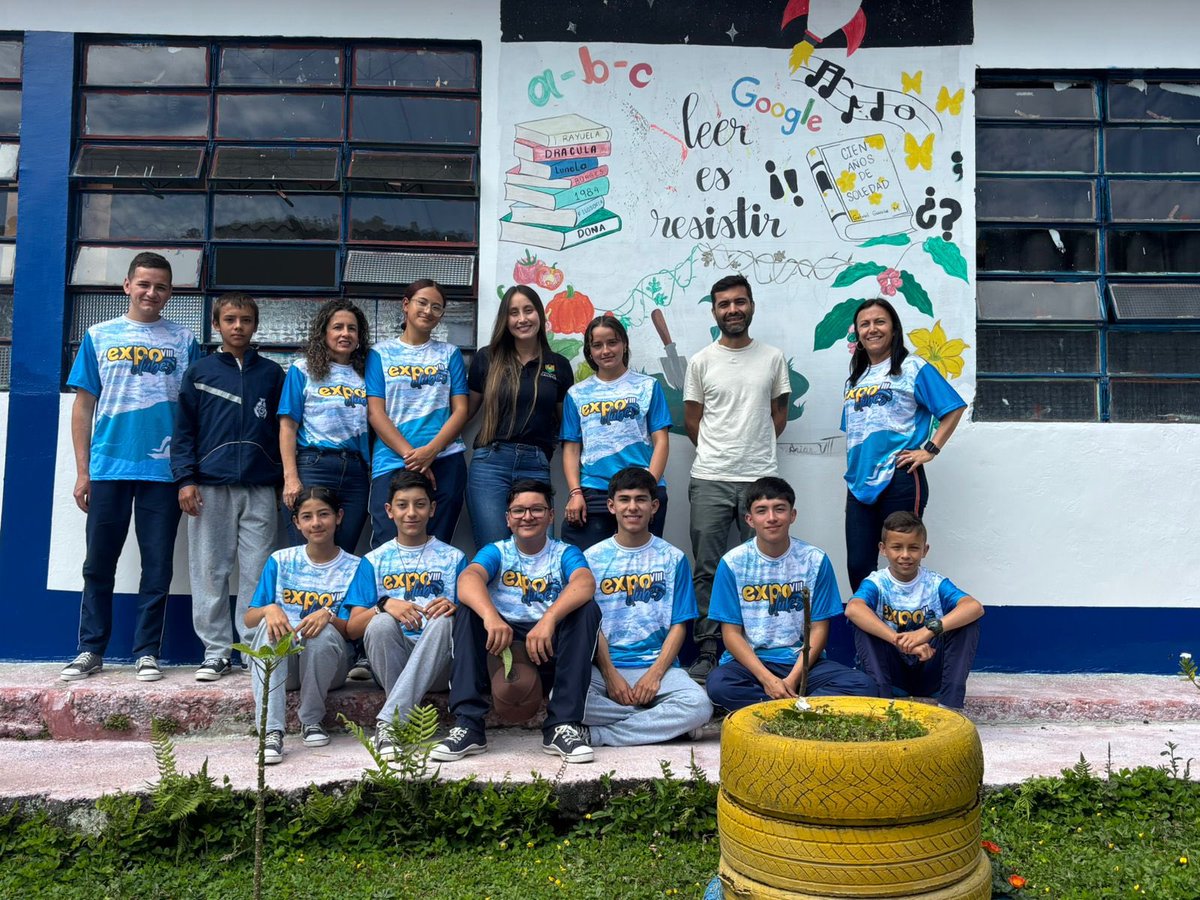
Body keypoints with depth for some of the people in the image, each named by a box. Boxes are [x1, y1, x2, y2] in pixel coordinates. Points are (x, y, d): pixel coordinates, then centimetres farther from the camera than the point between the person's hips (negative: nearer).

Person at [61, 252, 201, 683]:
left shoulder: (184, 341, 7)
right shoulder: (99, 336, 9)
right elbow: (84, 405, 8)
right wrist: (82, 470, 2)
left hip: (164, 470, 0)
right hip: (108, 469, 1)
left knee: (158, 567, 3)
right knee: (99, 565, 7)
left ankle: (147, 652, 12)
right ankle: (90, 651, 17)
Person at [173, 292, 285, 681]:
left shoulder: (271, 373, 12)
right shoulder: (199, 372, 9)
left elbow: (283, 429, 12)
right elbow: (184, 430, 6)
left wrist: (282, 482, 7)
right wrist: (186, 478, -5)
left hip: (260, 489, 0)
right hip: (210, 487, 0)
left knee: (257, 572, 0)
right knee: (210, 572, 2)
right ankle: (216, 651, 11)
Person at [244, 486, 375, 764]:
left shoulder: (355, 567, 2)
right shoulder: (280, 561, 7)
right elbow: (249, 618, 3)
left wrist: (329, 616, -25)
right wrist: (269, 610, -20)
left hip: (328, 664, -1)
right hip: (279, 663, 1)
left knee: (324, 632, -33)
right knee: (269, 624, -29)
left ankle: (312, 721, -11)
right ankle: (271, 731, -37)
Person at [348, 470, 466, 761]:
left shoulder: (452, 558, 13)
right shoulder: (375, 560, 13)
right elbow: (352, 627, 4)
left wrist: (454, 608, -18)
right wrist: (385, 605, -17)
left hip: (438, 664, 0)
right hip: (391, 660, 1)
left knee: (443, 623, -33)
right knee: (381, 623, -31)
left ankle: (389, 720, -38)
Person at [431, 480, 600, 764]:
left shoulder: (565, 554, 6)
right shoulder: (496, 553, 8)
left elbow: (585, 583, -20)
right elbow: (467, 579, -17)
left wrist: (549, 618, -39)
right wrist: (490, 615, -39)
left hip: (549, 654, -1)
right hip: (500, 647, 1)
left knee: (587, 609, -24)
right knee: (469, 608, -21)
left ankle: (563, 726, -28)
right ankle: (467, 725, -28)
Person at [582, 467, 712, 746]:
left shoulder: (673, 558, 7)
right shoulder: (592, 557, 7)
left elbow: (678, 625, 3)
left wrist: (655, 673, -11)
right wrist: (610, 674, -11)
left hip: (657, 664, 0)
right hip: (603, 666, 0)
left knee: (699, 705, -30)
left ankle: (596, 736, -18)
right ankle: (664, 721, -14)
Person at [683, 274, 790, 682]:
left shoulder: (773, 358, 8)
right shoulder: (701, 361, 6)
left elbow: (779, 412, 13)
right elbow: (692, 419, 9)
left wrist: (755, 449, 6)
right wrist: (717, 452, 5)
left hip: (761, 479, 0)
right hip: (710, 480, 0)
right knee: (707, 570, 3)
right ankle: (707, 652, 12)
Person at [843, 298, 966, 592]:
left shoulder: (913, 368, -1)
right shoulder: (855, 378, 18)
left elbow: (954, 408, -4)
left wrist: (929, 450, -10)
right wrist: (851, 472, 15)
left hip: (899, 479, -6)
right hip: (859, 483, 6)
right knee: (858, 566, 6)